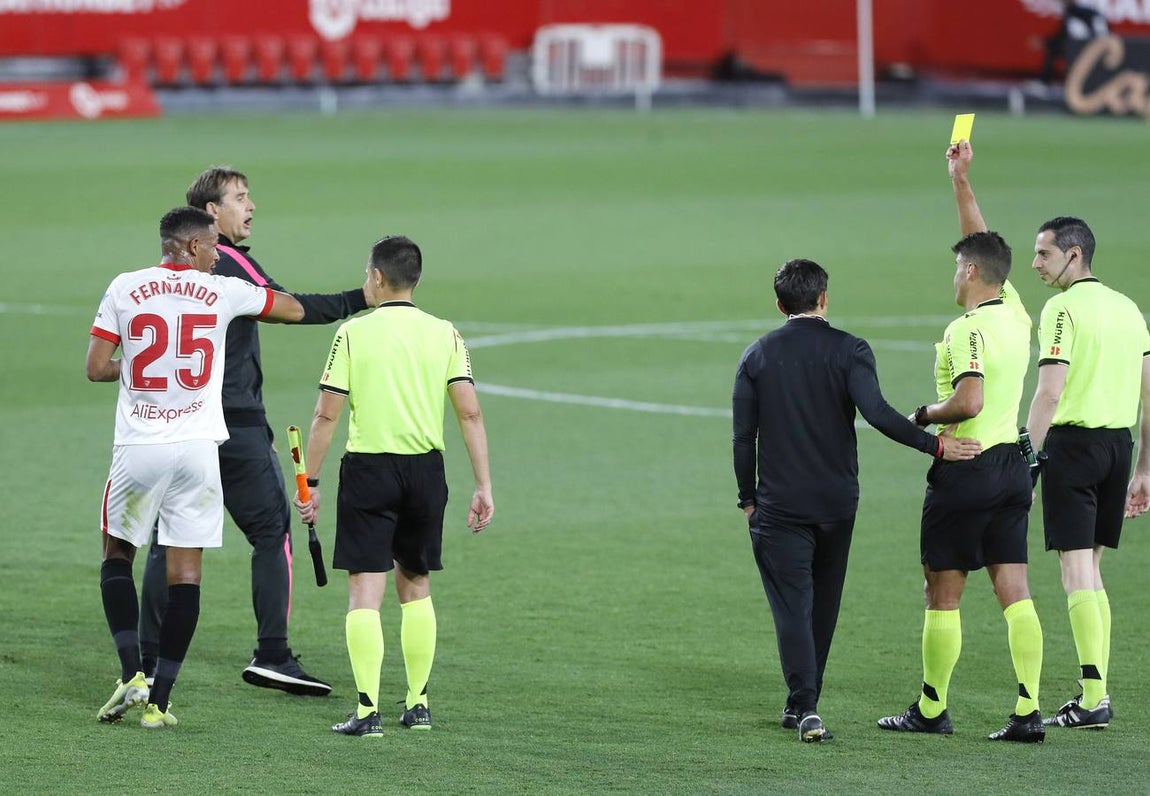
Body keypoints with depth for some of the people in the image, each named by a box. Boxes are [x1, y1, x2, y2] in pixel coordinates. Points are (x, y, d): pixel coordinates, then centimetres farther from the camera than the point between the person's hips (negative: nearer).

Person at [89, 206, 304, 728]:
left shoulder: (125, 289, -1)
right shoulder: (223, 293, 1)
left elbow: (96, 368, 0)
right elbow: (295, 310, 17)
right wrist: (246, 316, 36)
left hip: (139, 447, 0)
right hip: (197, 447, 0)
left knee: (117, 556, 17)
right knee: (185, 572, 4)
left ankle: (131, 673, -1)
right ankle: (159, 701, 1)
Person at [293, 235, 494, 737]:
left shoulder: (353, 333, -3)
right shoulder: (444, 335, 3)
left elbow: (326, 415, -6)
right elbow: (470, 413, -2)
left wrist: (310, 482, 2)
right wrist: (484, 487, 0)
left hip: (368, 469, -3)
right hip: (425, 469, 3)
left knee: (365, 589, -2)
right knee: (415, 584, 18)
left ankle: (368, 710, -11)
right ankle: (417, 704, 19)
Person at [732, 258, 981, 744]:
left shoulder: (758, 356, 0)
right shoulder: (848, 351, -4)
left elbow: (743, 435, 1)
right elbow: (876, 413, -19)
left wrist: (748, 498, 11)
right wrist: (935, 445, -16)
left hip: (778, 504, -1)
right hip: (836, 502, 1)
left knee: (793, 605, -2)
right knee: (822, 604, 15)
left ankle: (804, 707, -17)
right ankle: (803, 704, 23)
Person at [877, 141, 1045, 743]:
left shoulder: (967, 331, -17)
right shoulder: (1014, 313, 7)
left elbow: (967, 402, -29)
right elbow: (982, 243, 20)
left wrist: (925, 416, -9)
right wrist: (960, 179, 24)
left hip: (966, 472, -7)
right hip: (1013, 465, 7)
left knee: (943, 595, 4)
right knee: (1014, 593, 3)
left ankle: (931, 709, 11)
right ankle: (1029, 710, -3)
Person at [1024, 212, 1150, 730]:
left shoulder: (1064, 308, -10)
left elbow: (1050, 392, -18)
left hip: (1073, 440, -7)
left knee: (1076, 567, -6)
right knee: (1091, 569, 15)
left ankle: (1093, 699, -10)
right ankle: (1096, 691, 14)